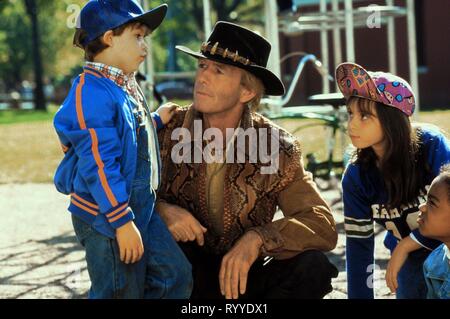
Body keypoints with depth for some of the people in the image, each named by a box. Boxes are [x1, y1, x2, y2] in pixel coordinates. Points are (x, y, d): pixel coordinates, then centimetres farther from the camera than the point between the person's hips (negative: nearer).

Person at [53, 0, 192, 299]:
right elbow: (98, 165, -24)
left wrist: (156, 121, 22)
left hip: (141, 208, 10)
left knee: (177, 276, 10)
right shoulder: (92, 93, -20)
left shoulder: (127, 88, 11)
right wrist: (122, 222, -24)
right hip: (107, 218, -10)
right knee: (121, 293, -1)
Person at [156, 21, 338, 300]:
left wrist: (257, 239, -33)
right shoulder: (167, 129, -9)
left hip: (243, 276, 1)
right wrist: (160, 210, -28)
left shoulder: (276, 147, -10)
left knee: (312, 267, -26)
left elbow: (323, 226, -16)